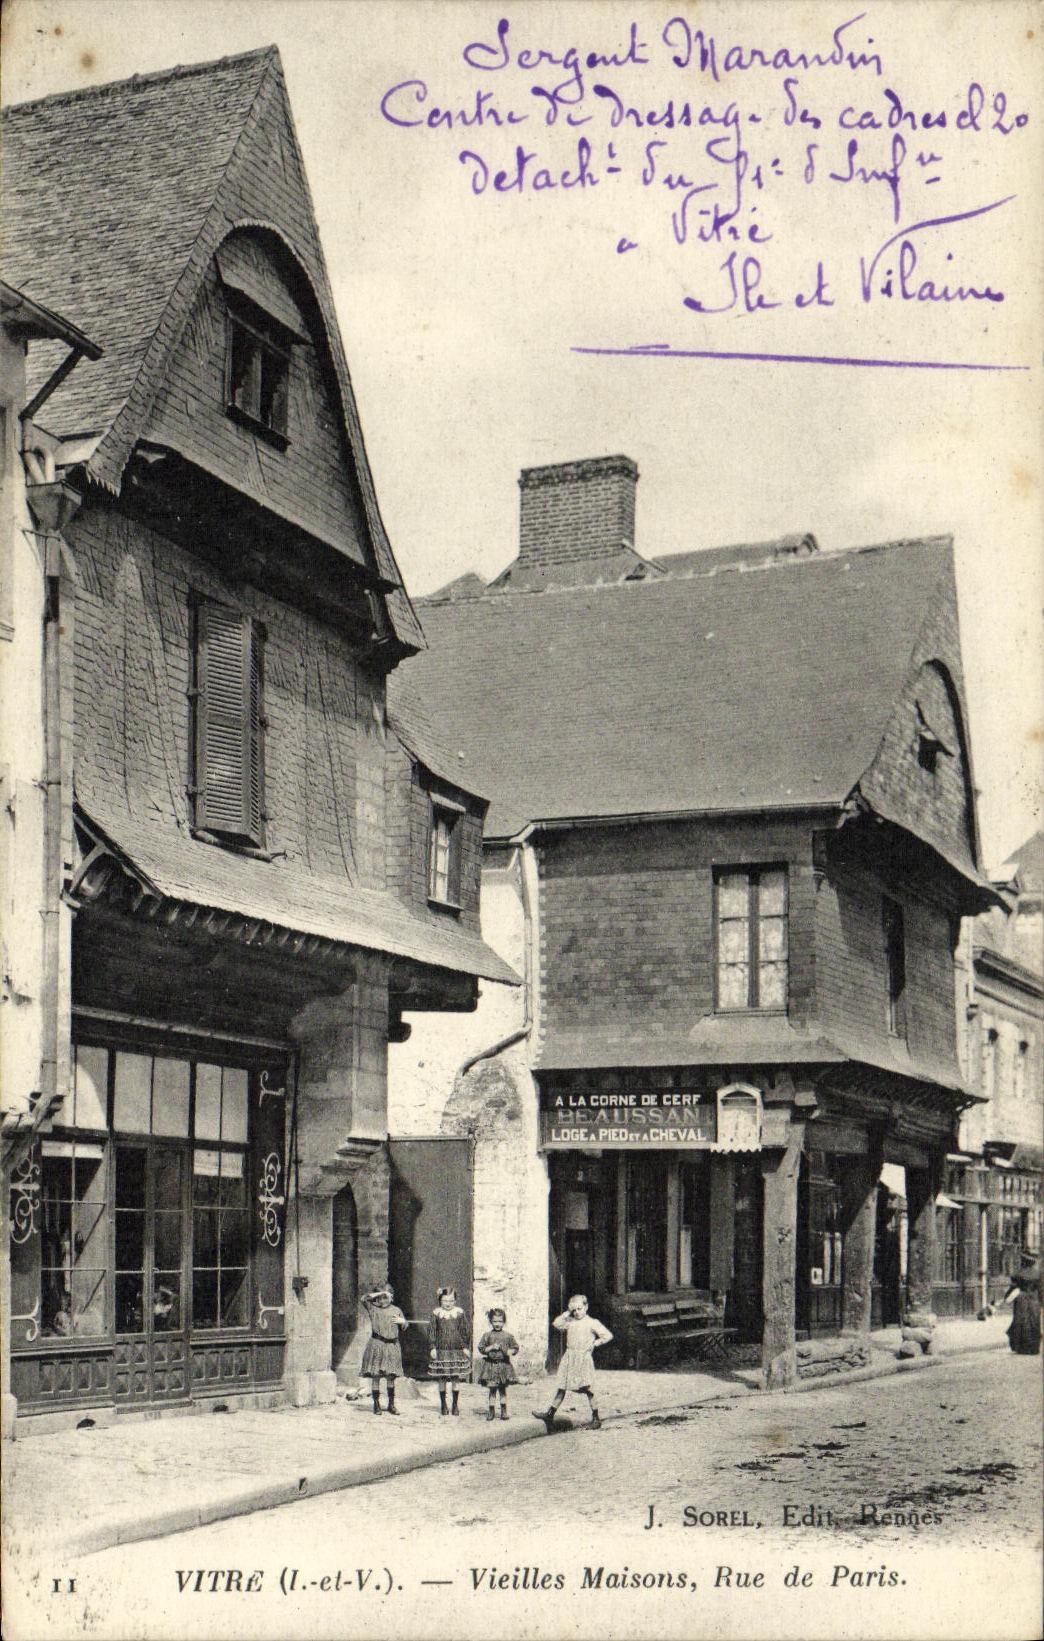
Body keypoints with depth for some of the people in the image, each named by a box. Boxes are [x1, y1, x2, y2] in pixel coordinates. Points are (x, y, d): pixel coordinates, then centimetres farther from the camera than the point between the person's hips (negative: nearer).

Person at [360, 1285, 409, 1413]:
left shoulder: (396, 1310, 12)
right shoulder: (373, 1308, 4)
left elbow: (405, 1326, 16)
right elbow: (364, 1299, -13)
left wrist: (402, 1321, -7)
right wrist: (379, 1293, -12)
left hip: (392, 1345, 2)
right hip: (376, 1345, -2)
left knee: (391, 1377, 5)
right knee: (375, 1376, -1)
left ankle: (391, 1404, 14)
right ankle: (376, 1404, 7)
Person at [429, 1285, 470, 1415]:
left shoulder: (459, 1313, 3)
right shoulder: (436, 1313, 0)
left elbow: (464, 1331, 7)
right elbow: (431, 1331, 1)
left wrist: (465, 1347, 4)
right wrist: (432, 1347, -5)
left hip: (456, 1350, 1)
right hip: (441, 1350, -1)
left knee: (455, 1378, 4)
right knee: (442, 1379, 3)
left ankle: (455, 1405, 14)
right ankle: (443, 1404, 14)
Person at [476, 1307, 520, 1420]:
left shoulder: (508, 1336, 3)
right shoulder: (487, 1336, 1)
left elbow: (515, 1348, 5)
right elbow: (481, 1349, -1)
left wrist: (508, 1351, -13)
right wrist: (491, 1347, -13)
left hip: (504, 1364, 0)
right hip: (490, 1365, 0)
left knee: (503, 1390, 6)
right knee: (492, 1390, 3)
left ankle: (504, 1411, 14)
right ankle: (491, 1411, 10)